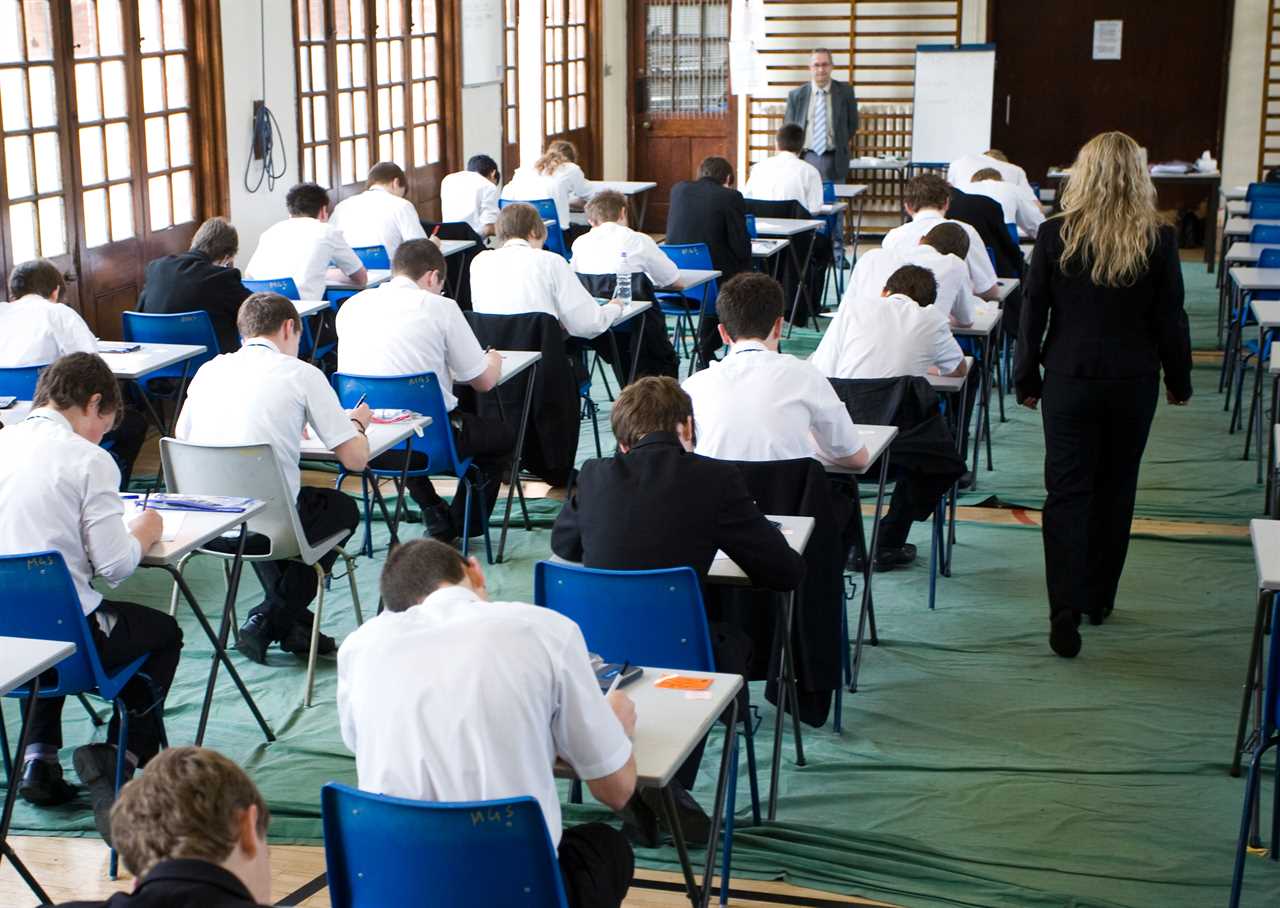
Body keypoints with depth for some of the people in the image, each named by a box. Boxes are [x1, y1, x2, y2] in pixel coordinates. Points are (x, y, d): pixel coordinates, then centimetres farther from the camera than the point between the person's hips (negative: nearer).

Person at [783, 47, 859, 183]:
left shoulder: (845, 91, 4)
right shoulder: (795, 95, 5)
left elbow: (852, 123, 13)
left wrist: (839, 144, 5)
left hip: (834, 161, 0)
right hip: (806, 159, 0)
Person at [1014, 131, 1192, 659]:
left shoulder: (1055, 235, -8)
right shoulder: (1158, 240, -8)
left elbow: (1033, 313, -3)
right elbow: (1170, 320, -2)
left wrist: (1027, 379, 8)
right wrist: (1179, 381, 12)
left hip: (1070, 379, -1)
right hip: (1132, 382, 1)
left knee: (1067, 491, 1)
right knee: (1114, 490, 15)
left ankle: (1066, 608, -13)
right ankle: (1098, 599, 26)